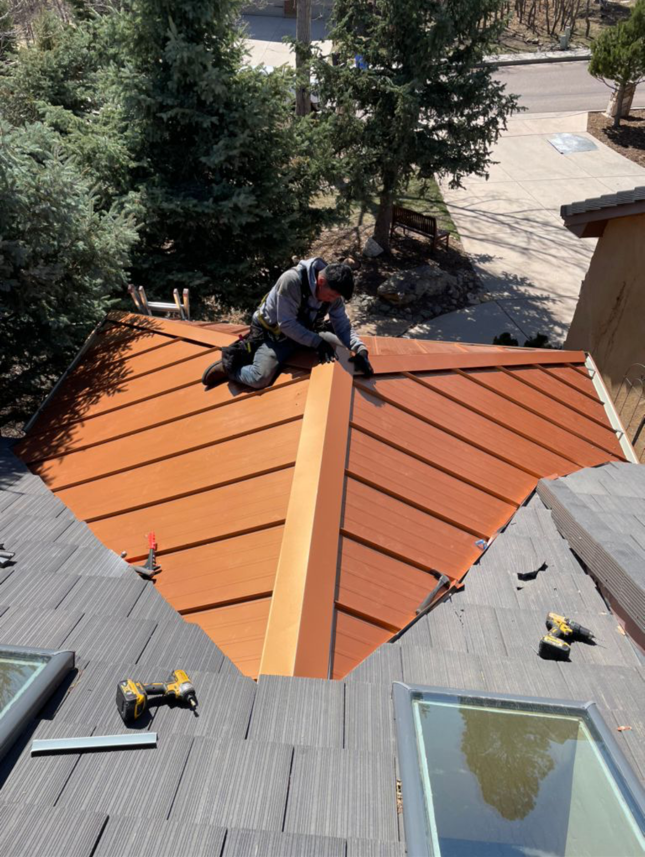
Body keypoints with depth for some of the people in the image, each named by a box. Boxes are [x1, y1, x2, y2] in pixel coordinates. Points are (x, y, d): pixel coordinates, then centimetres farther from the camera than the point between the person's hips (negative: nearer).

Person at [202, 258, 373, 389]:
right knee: (260, 379, -29)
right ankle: (228, 366, 5)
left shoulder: (333, 292, -13)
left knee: (343, 347, 4)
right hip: (273, 333, -7)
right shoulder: (292, 280, -33)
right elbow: (286, 324, -30)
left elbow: (343, 326, -8)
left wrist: (360, 350, -24)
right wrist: (317, 342, -33)